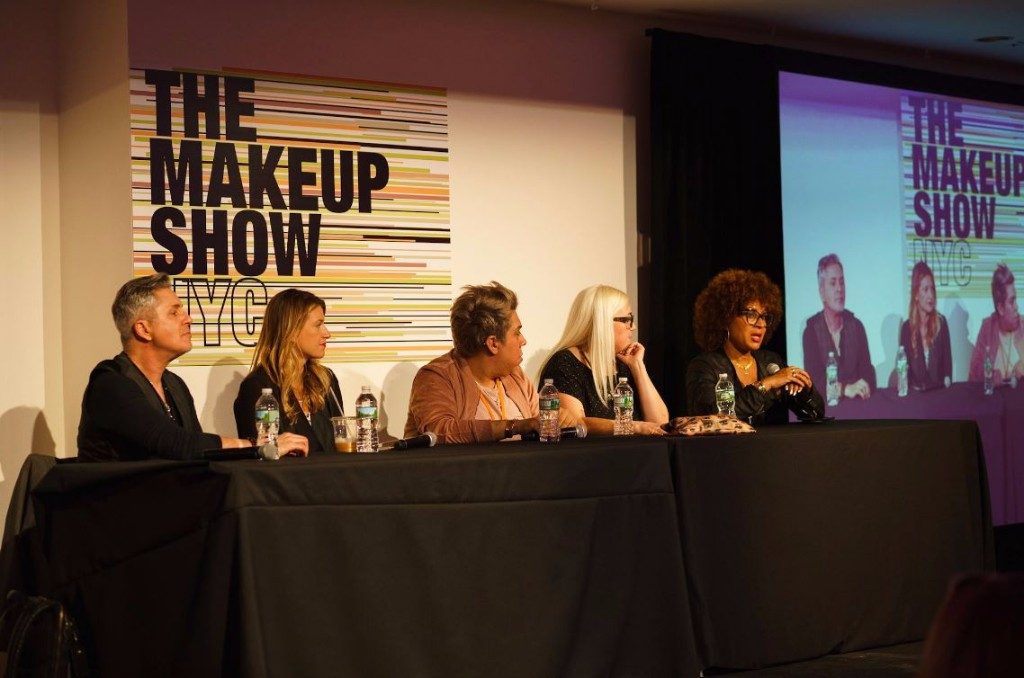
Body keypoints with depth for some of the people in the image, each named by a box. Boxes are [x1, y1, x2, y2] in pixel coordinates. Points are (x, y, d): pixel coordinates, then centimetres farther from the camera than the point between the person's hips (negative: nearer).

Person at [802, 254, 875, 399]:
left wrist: (865, 387, -16)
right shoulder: (811, 331, -1)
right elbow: (813, 378, -10)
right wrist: (845, 389, -25)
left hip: (858, 403, 3)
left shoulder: (856, 326, 10)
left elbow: (867, 370, 6)